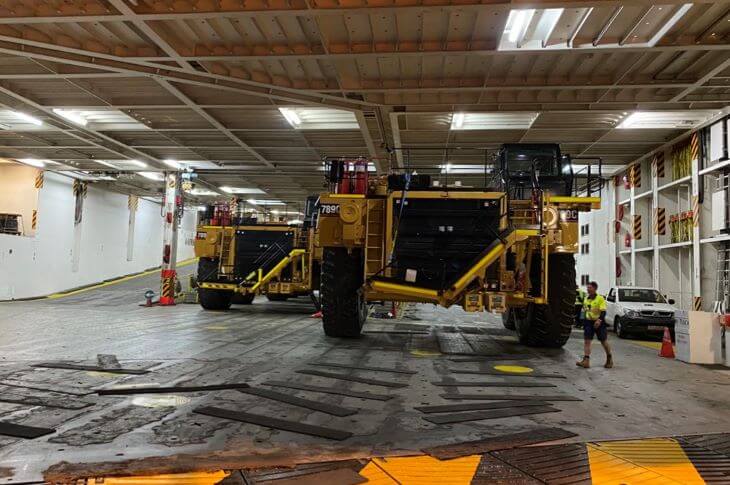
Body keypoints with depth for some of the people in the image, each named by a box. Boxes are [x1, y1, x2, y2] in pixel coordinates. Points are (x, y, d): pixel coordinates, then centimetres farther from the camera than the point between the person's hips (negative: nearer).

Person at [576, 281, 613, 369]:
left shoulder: (600, 299, -10)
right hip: (589, 322, 5)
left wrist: (599, 320, -31)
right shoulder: (586, 299, 9)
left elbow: (603, 312, -17)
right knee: (587, 341, -7)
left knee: (604, 342, 9)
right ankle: (586, 361, -13)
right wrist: (584, 321, 16)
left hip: (599, 323, -5)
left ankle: (609, 359, 30)